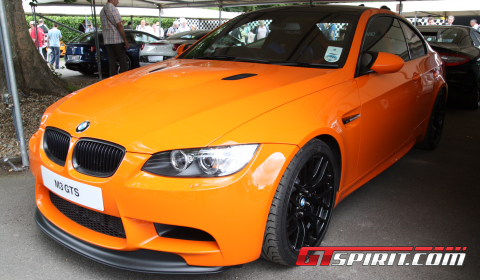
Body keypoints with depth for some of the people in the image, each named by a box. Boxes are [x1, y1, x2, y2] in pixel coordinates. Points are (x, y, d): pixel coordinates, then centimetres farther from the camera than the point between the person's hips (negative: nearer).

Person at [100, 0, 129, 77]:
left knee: (111, 61, 7)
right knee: (122, 61, -1)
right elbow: (119, 26, -15)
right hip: (117, 39, -8)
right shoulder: (113, 8, -10)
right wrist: (126, 41, -15)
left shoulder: (102, 10, 17)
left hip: (107, 40, 8)